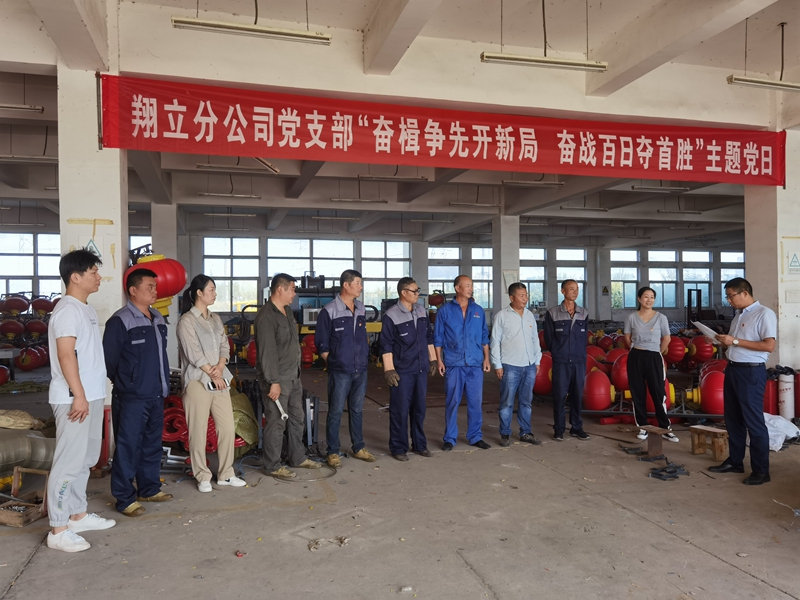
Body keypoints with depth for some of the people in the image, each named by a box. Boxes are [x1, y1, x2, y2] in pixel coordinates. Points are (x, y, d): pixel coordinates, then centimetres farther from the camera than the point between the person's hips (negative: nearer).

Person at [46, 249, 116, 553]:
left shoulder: (87, 309, 15)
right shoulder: (68, 310, -15)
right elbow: (65, 354, -22)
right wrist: (78, 395, -24)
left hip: (92, 395, 10)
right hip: (74, 398, -10)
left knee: (85, 459, 16)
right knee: (69, 461, -5)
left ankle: (78, 514, 28)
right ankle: (58, 530, 3)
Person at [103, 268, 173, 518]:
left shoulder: (158, 319, 11)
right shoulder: (120, 321, -14)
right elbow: (109, 359, -12)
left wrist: (163, 384, 13)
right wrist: (125, 384, -1)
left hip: (156, 395, 8)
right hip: (131, 397, -8)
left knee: (152, 445, 16)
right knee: (127, 448, 0)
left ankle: (149, 488, 29)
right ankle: (125, 498, 11)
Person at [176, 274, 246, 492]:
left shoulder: (216, 319, 13)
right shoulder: (186, 321, -9)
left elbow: (225, 346, 10)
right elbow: (194, 354, -13)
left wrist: (220, 367, -8)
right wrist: (212, 374, -9)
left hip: (220, 380, 7)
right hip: (197, 381, -6)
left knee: (227, 427, 6)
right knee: (199, 431, 1)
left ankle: (225, 474, 18)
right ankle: (202, 477, 14)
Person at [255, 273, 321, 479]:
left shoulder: (287, 311, 11)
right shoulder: (266, 316, -18)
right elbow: (267, 352, -22)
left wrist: (297, 370, 18)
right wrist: (273, 382, -23)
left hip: (294, 376, 10)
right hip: (278, 379, -9)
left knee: (297, 418, 17)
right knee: (277, 422, -1)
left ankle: (298, 457, 30)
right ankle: (273, 466, 12)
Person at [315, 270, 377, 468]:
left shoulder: (361, 310, 8)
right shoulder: (329, 311, -10)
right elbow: (321, 344, -5)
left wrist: (364, 359, 12)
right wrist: (334, 363, -5)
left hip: (361, 370, 6)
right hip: (340, 372, -5)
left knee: (357, 410, 15)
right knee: (336, 412, 2)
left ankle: (359, 448, 27)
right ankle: (332, 452, 13)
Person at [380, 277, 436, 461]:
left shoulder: (422, 311, 7)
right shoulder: (391, 316, -12)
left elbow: (429, 337, 16)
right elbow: (386, 346, -12)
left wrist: (432, 360, 15)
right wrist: (389, 370, -15)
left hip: (421, 369, 6)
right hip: (402, 371, -6)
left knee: (419, 408, 13)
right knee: (400, 410, 1)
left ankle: (419, 444, 26)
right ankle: (398, 447, 13)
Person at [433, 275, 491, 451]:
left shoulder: (478, 310, 10)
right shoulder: (445, 310, 1)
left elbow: (484, 337, 13)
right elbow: (438, 338, 2)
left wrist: (486, 358, 6)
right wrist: (439, 360, -4)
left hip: (475, 364, 3)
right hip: (453, 364, -2)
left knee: (475, 401, 6)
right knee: (452, 402, 3)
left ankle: (475, 437, 19)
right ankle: (450, 438, 14)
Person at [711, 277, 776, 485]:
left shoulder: (764, 314, -10)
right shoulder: (739, 315, 15)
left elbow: (769, 345, -19)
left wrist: (735, 341, -20)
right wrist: (724, 341, 3)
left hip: (751, 372, -9)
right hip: (732, 369, 9)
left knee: (754, 421, -3)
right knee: (733, 419, 14)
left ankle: (761, 470, 6)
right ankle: (735, 461, 25)